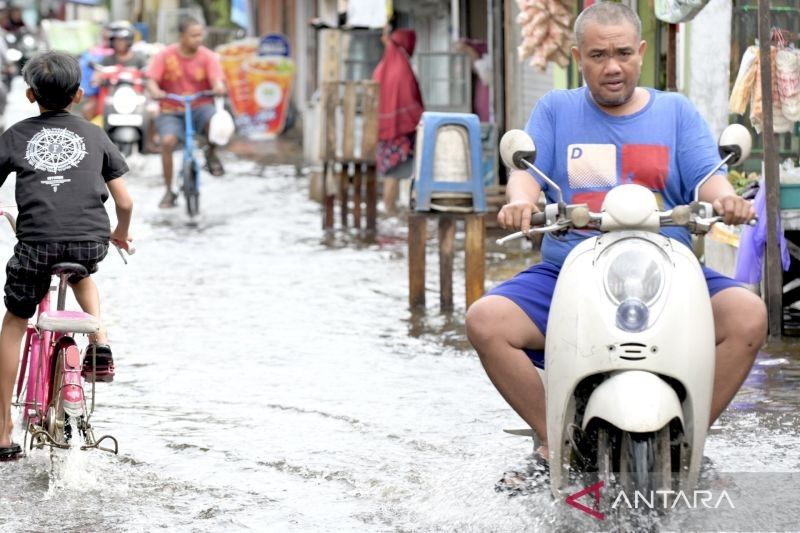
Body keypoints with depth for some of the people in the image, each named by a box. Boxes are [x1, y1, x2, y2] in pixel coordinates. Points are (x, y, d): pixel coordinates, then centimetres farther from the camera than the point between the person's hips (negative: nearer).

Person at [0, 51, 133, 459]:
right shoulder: (93, 135, 15)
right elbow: (124, 201, 14)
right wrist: (121, 233, 34)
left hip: (37, 242, -2)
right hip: (91, 240, 2)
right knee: (80, 273, 39)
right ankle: (100, 342, 15)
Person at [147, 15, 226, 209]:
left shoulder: (207, 56, -4)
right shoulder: (166, 56, -5)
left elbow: (217, 80, -14)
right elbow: (152, 81, -9)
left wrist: (219, 87, -39)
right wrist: (155, 91, -32)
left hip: (200, 107, 0)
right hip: (172, 111, 0)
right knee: (167, 141, -27)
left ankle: (211, 153, 3)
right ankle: (169, 191, -8)